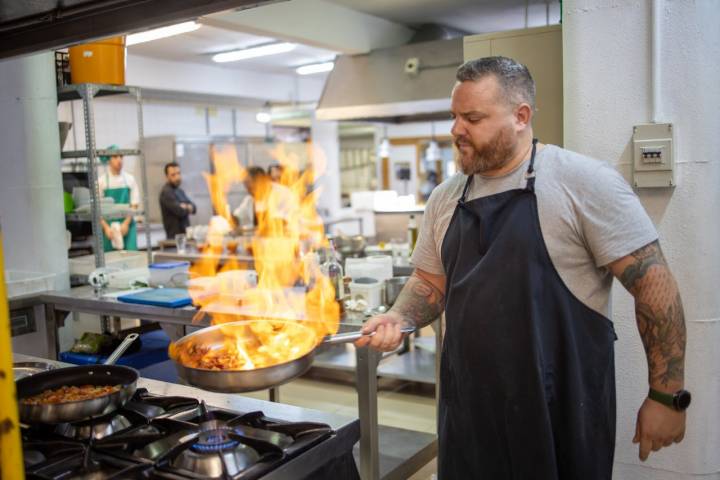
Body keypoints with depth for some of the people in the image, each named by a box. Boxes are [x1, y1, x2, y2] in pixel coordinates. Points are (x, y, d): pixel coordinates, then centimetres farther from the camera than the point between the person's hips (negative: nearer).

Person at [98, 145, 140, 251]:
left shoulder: (129, 179, 4)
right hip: (109, 227, -1)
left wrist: (126, 223, -9)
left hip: (127, 226, 1)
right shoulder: (101, 181, 1)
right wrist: (106, 227, -10)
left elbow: (134, 205, 3)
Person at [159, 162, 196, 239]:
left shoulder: (180, 191, 18)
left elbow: (194, 208, 10)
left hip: (185, 233, 8)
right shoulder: (166, 192, -12)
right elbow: (180, 211, -20)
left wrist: (186, 207, -12)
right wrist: (188, 209, 1)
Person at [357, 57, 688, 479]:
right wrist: (398, 319, -5)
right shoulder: (445, 198, 6)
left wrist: (666, 395, -10)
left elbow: (654, 285, -11)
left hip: (562, 412, -5)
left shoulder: (584, 182, -12)